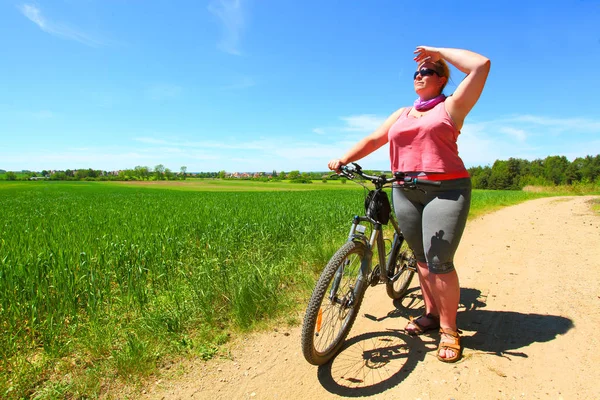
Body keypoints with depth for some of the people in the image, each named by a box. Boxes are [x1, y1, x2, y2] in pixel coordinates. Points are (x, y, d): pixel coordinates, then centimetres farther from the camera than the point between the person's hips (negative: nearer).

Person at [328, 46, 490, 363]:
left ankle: (449, 329, 7)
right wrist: (343, 160, 1)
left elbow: (481, 65, -4)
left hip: (445, 190, -5)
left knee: (440, 262, -9)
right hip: (405, 192, 5)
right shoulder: (402, 114, 21)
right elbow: (373, 139, 15)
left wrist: (438, 52, 4)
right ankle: (431, 313, 26)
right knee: (422, 258, 11)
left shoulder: (451, 107, 7)